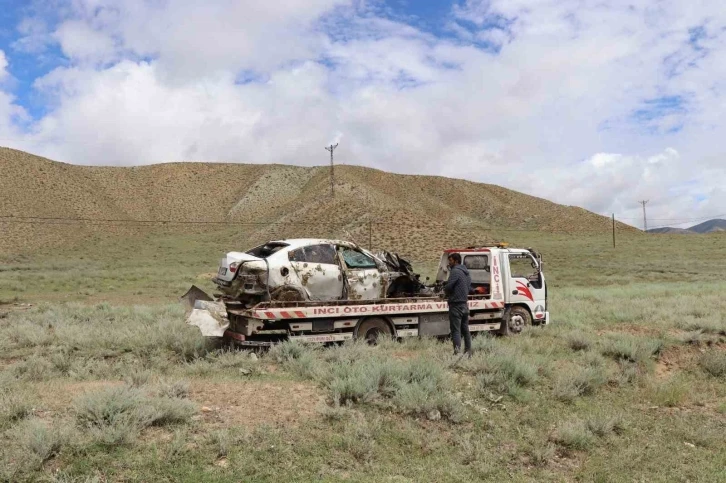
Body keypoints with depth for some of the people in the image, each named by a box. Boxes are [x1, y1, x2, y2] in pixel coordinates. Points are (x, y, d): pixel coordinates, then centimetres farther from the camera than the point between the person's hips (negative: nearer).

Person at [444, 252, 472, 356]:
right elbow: (469, 288, 20)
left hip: (456, 304, -9)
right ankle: (468, 351, 20)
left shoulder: (455, 271, -14)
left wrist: (446, 292, 0)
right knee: (465, 329, 15)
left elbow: (448, 286, -20)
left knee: (456, 330, -9)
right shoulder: (466, 273, 16)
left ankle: (457, 352, -16)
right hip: (465, 304, 9)